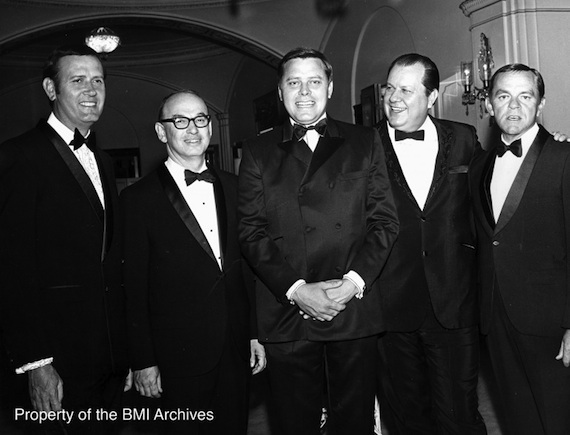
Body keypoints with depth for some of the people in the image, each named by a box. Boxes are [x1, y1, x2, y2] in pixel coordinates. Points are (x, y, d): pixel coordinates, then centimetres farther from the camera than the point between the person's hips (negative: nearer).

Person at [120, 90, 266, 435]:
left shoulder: (234, 187, 7)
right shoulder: (139, 199, -6)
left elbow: (250, 265, 10)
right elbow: (135, 288, -6)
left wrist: (257, 333, 8)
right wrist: (144, 362, -6)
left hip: (237, 351, 4)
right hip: (180, 355, -4)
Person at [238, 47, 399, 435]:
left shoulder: (365, 142, 9)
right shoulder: (258, 153, 8)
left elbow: (385, 220, 4)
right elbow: (251, 232, 0)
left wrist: (354, 280, -10)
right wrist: (296, 289, -12)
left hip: (355, 311, 0)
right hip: (286, 314, 0)